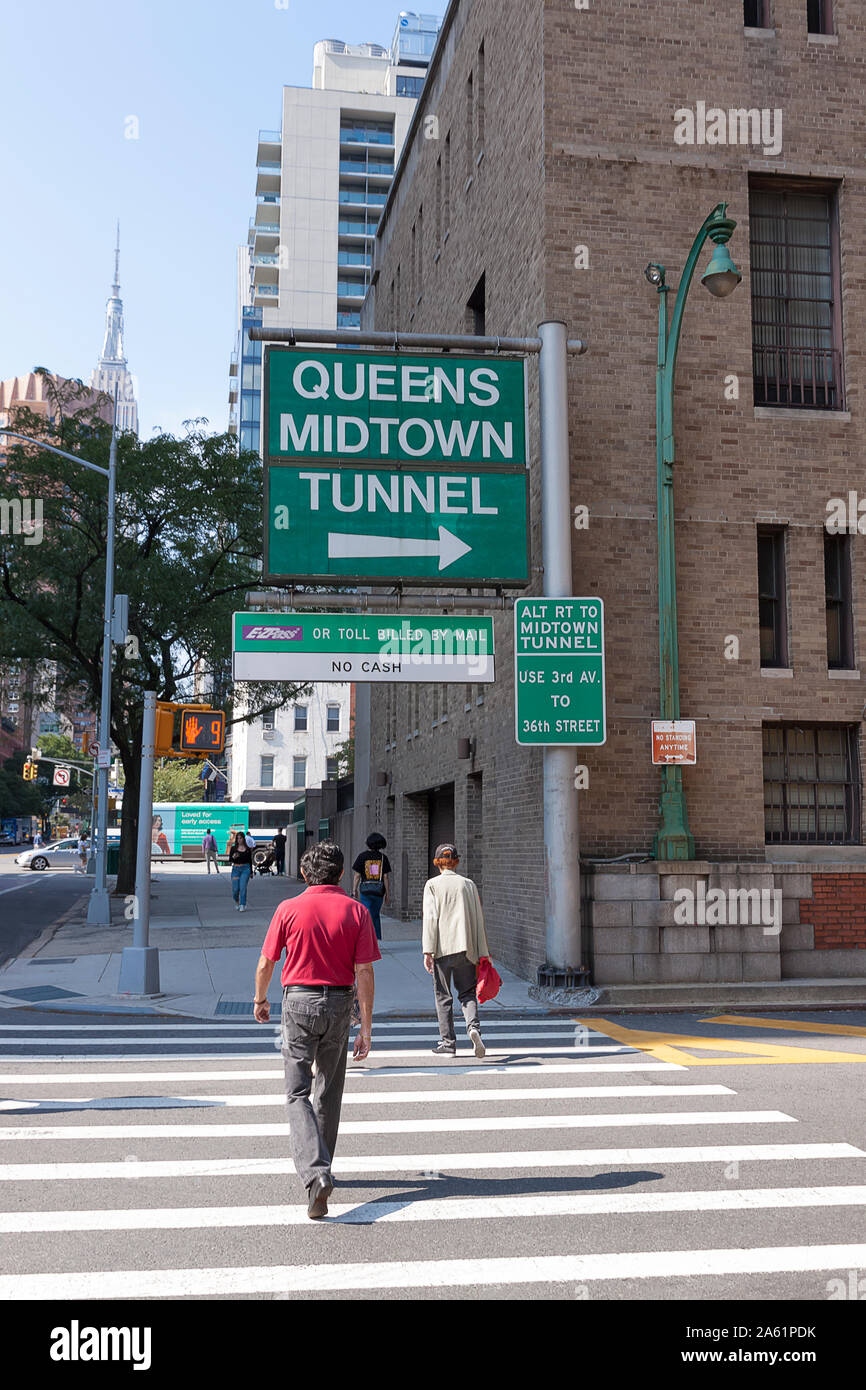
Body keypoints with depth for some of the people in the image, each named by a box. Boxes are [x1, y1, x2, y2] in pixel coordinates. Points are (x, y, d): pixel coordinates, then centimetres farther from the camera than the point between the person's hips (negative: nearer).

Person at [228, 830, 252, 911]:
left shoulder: (248, 849, 5)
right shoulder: (233, 848, 3)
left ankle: (242, 906, -5)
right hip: (235, 869, 1)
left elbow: (250, 860, 12)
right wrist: (233, 857, -21)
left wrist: (251, 872, 14)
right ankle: (236, 901, 29)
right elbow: (230, 860, 0)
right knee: (235, 889, -1)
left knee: (243, 887, -11)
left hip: (245, 869, -1)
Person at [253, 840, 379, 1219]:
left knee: (298, 1093, -1)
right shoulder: (357, 911, -4)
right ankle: (320, 1168, 32)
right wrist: (366, 1027, -2)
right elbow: (364, 972, -7)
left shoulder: (289, 909, -6)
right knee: (329, 1091, 19)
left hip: (298, 1002, -2)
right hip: (339, 1003, 2)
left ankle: (315, 1174, -19)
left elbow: (266, 963, 0)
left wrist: (260, 999, 19)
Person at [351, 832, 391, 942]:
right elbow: (386, 877, -3)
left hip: (365, 890, -2)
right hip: (379, 891, 2)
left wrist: (354, 890, 7)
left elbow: (356, 875, -4)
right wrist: (388, 894, 1)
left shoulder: (362, 857, -5)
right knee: (376, 915, 18)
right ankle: (377, 938, 16)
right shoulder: (383, 858, -1)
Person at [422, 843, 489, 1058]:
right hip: (466, 948, 2)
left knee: (443, 996, 7)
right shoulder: (468, 884, 8)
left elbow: (430, 918, -8)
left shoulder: (432, 884, -1)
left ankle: (447, 1043, 8)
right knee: (467, 992, 9)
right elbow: (478, 919, 8)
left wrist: (428, 951, -9)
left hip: (442, 948, -2)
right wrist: (482, 953, 11)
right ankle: (473, 1026, -17)